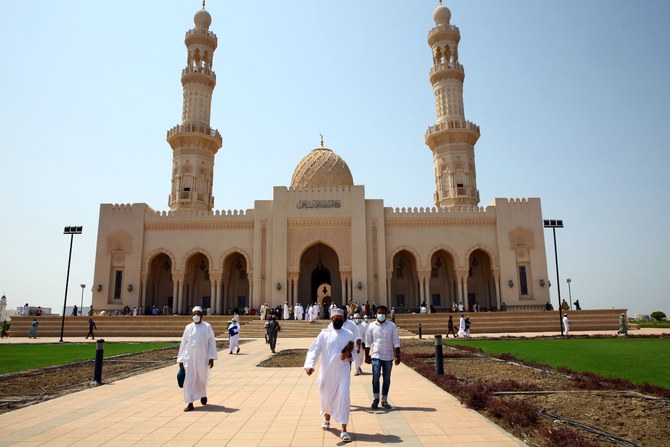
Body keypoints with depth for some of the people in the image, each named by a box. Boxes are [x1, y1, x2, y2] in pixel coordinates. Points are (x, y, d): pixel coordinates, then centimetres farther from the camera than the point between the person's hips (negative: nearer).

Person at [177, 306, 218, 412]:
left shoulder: (207, 327, -3)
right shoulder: (188, 327, 5)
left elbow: (212, 343, -3)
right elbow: (183, 344, 8)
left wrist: (211, 357, -10)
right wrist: (181, 359, 6)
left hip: (202, 358, -1)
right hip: (189, 358, 1)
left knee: (202, 378, 12)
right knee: (189, 379, -5)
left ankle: (203, 395, 40)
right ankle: (190, 403, 2)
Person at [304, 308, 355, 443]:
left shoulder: (349, 335, 3)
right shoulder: (324, 334, -3)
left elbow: (353, 352, 14)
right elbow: (313, 350, -10)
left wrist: (349, 354, -10)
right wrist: (309, 365, -26)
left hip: (343, 371, 0)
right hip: (327, 372, 0)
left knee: (343, 397, -11)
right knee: (327, 397, 14)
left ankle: (344, 430, -2)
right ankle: (327, 417, 47)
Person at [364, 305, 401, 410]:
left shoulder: (392, 326, 1)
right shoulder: (371, 326, 2)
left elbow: (396, 341, 1)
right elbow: (368, 342, 6)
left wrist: (397, 355, -4)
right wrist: (367, 356, 3)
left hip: (388, 356, 1)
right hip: (376, 356, -1)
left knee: (387, 379, 7)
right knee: (375, 376, -11)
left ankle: (384, 400, 19)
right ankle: (375, 398, 7)